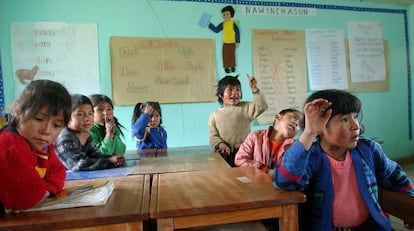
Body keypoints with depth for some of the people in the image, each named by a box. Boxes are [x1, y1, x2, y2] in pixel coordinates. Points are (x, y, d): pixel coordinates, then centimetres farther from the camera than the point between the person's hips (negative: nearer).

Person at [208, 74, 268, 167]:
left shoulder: (246, 107, 6)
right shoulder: (214, 115, 8)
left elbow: (262, 106, -8)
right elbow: (213, 136, 6)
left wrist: (255, 90, -17)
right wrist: (220, 144, -15)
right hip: (224, 152, 1)